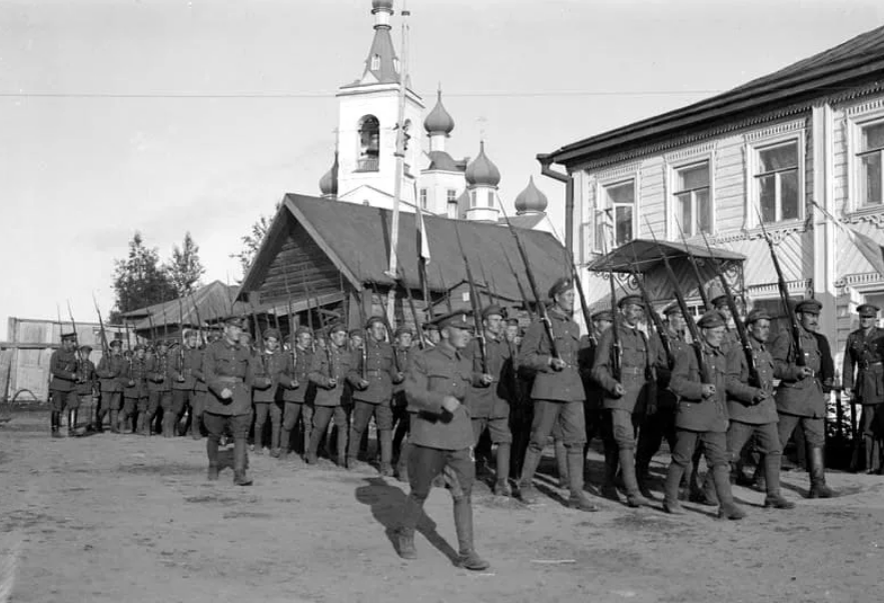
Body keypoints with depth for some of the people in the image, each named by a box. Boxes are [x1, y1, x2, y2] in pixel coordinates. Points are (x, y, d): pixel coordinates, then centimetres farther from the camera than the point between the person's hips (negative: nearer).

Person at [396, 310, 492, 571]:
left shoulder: (465, 364, 10)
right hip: (429, 436, -4)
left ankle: (466, 552, 0)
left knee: (464, 493, -4)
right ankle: (406, 536, 30)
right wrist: (442, 401, -28)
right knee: (420, 492, 7)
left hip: (459, 437, 4)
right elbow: (412, 393, -16)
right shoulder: (424, 360, -6)